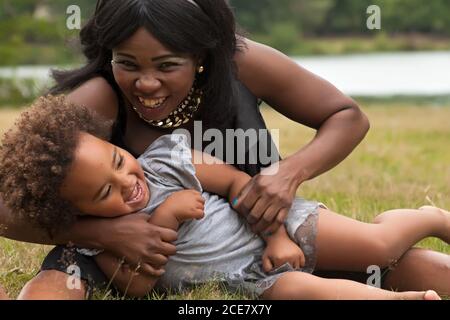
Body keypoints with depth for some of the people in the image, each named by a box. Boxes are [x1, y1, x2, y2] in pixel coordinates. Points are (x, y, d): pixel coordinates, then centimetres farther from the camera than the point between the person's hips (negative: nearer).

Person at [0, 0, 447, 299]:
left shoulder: (241, 64, -18)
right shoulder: (97, 101, -25)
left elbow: (347, 117, -6)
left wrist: (290, 174, -25)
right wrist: (104, 233, -41)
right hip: (138, 251, -2)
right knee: (50, 287, -38)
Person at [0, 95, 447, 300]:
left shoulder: (166, 158, -14)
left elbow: (237, 181, -5)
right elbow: (136, 285, -18)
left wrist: (276, 235, -12)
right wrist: (163, 218, -26)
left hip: (269, 224, 1)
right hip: (248, 278, -1)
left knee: (378, 244, -10)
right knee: (296, 289, -32)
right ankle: (407, 297, -22)